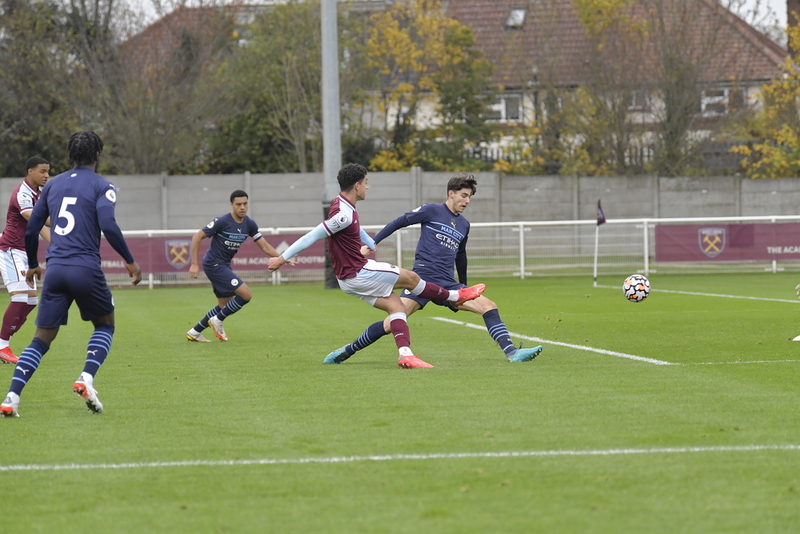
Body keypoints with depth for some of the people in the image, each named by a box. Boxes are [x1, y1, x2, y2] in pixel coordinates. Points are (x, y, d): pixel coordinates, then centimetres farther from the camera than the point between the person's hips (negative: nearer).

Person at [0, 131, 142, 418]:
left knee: (42, 339, 7)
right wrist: (130, 261, -6)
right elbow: (108, 225, -15)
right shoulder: (102, 186, 0)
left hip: (55, 269, 4)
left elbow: (31, 228, 17)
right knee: (105, 325, 19)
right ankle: (86, 379, -5)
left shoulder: (53, 184, 16)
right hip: (86, 269, -4)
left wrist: (33, 265, 31)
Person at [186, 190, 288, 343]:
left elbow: (265, 246, 3)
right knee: (246, 294, -15)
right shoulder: (222, 221, -19)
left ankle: (194, 332, 23)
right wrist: (194, 264, -19)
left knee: (225, 305, 14)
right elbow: (197, 237, -15)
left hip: (224, 266, 8)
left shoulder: (249, 224, 1)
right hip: (214, 265, -8)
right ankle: (217, 320, 0)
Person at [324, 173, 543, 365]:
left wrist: (464, 287, 40)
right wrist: (371, 244, -2)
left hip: (447, 286, 6)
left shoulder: (464, 225, 19)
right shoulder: (432, 211, 2)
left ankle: (511, 352, -15)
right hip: (423, 278, -6)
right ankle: (347, 351, -3)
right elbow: (399, 222, 4)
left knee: (488, 306, -10)